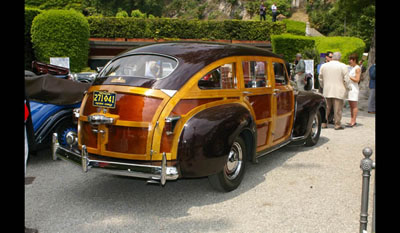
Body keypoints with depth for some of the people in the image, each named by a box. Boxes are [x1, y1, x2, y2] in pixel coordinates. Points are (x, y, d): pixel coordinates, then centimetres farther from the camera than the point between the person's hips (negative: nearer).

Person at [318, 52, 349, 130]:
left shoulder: (323, 66, 7)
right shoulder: (343, 66, -4)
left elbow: (320, 79, 13)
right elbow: (346, 80, -7)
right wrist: (345, 89, 7)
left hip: (327, 91, 4)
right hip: (339, 91, -4)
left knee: (326, 108, 11)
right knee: (338, 108, 1)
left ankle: (323, 123, 14)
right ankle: (337, 124, 3)